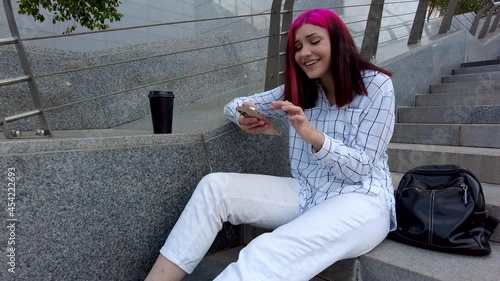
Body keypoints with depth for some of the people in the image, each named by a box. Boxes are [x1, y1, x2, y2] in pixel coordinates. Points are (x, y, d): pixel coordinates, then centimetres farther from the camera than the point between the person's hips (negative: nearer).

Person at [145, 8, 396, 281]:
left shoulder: (376, 85, -5)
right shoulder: (299, 89, 9)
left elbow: (362, 168, -9)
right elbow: (235, 105, 11)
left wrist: (312, 135, -27)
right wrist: (244, 118, -14)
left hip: (362, 200, -4)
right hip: (307, 194, 5)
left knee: (268, 256, -34)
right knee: (215, 186, -16)